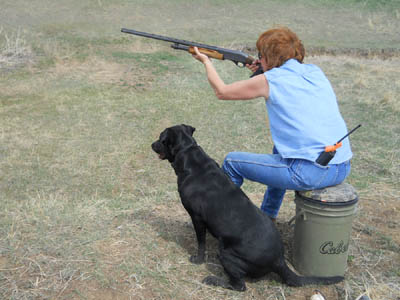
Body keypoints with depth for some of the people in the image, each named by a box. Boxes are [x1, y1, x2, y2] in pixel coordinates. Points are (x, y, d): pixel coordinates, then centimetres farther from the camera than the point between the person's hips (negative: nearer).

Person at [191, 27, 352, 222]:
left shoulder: (270, 80, -6)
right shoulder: (315, 73, 11)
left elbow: (221, 92, 9)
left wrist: (206, 62, 25)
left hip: (311, 173, -8)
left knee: (232, 162, 9)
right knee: (280, 149, 37)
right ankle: (268, 216, 45)